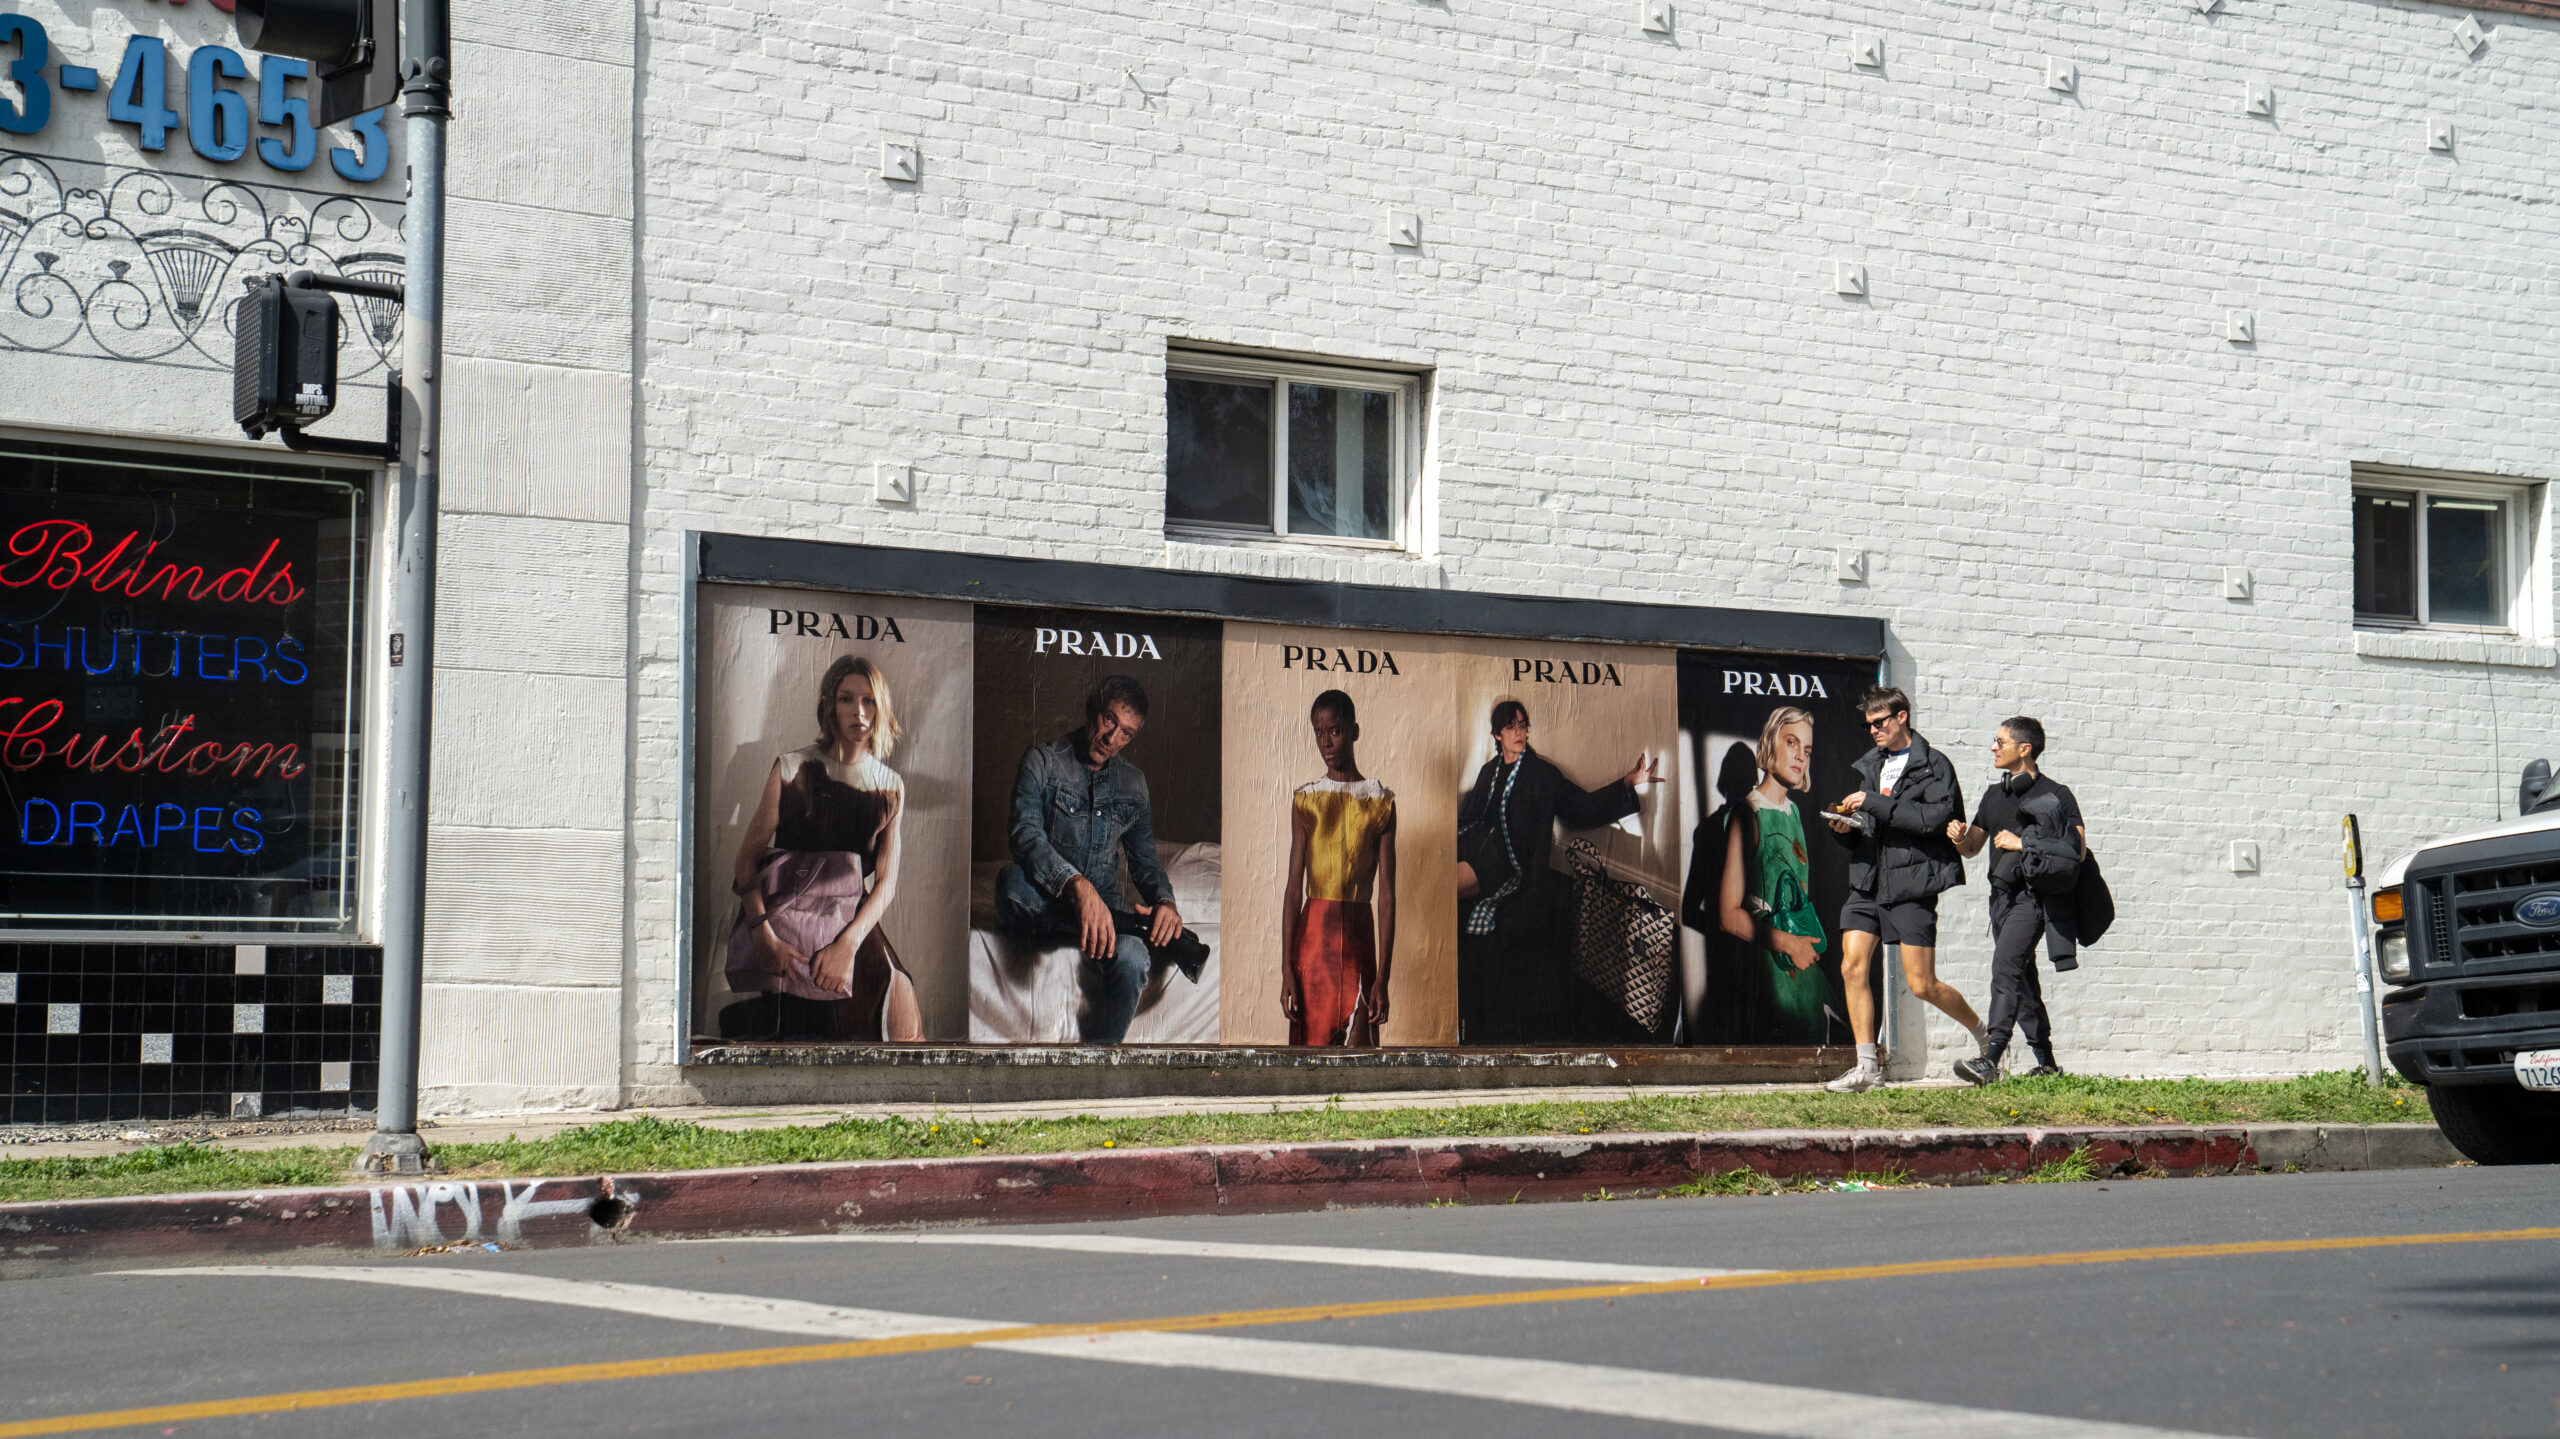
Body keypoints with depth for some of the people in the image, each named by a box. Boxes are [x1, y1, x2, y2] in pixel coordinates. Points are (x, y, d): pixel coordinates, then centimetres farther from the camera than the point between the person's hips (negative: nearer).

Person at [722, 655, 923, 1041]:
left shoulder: (892, 788, 15)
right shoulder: (792, 770, 7)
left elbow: (886, 882, 6)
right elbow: (748, 856, 3)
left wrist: (849, 943, -13)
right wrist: (763, 935, -13)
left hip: (853, 919, 3)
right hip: (784, 912, -3)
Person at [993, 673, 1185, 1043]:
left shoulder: (1133, 784, 13)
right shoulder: (1043, 760, -2)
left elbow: (1144, 859, 16)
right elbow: (1026, 836, -18)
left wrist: (1164, 901, -10)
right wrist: (1078, 885, -35)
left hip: (1103, 901, 2)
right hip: (1044, 901, -2)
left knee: (1130, 960, -34)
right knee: (1012, 880, -39)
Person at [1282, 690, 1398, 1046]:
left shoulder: (1380, 802, 3)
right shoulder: (1305, 800, 7)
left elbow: (1386, 895, 0)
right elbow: (1294, 888, 4)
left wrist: (1382, 978, -6)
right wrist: (1287, 969, -4)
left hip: (1358, 936, -1)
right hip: (1312, 936, 1)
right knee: (1310, 1040, -1)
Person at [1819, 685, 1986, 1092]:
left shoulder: (1934, 766, -2)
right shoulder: (1865, 767, 17)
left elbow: (1933, 817, -18)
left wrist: (1873, 802, -19)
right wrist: (1844, 827, 0)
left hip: (1911, 883, -6)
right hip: (1867, 882, 6)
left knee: (1923, 985, -3)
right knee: (1852, 968, -8)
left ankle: (1982, 1032, 23)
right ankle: (1867, 1067, -2)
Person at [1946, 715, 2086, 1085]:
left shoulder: (2055, 796, -4)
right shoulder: (1995, 796, 18)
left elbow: (2078, 851, -10)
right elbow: (1972, 848, 24)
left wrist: (2023, 844, -17)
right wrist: (1960, 837, -1)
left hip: (2034, 895, -8)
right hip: (2003, 895, 8)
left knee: (2006, 965, -22)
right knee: (2022, 978, 12)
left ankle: (1990, 1059, -32)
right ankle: (2045, 1062, 21)